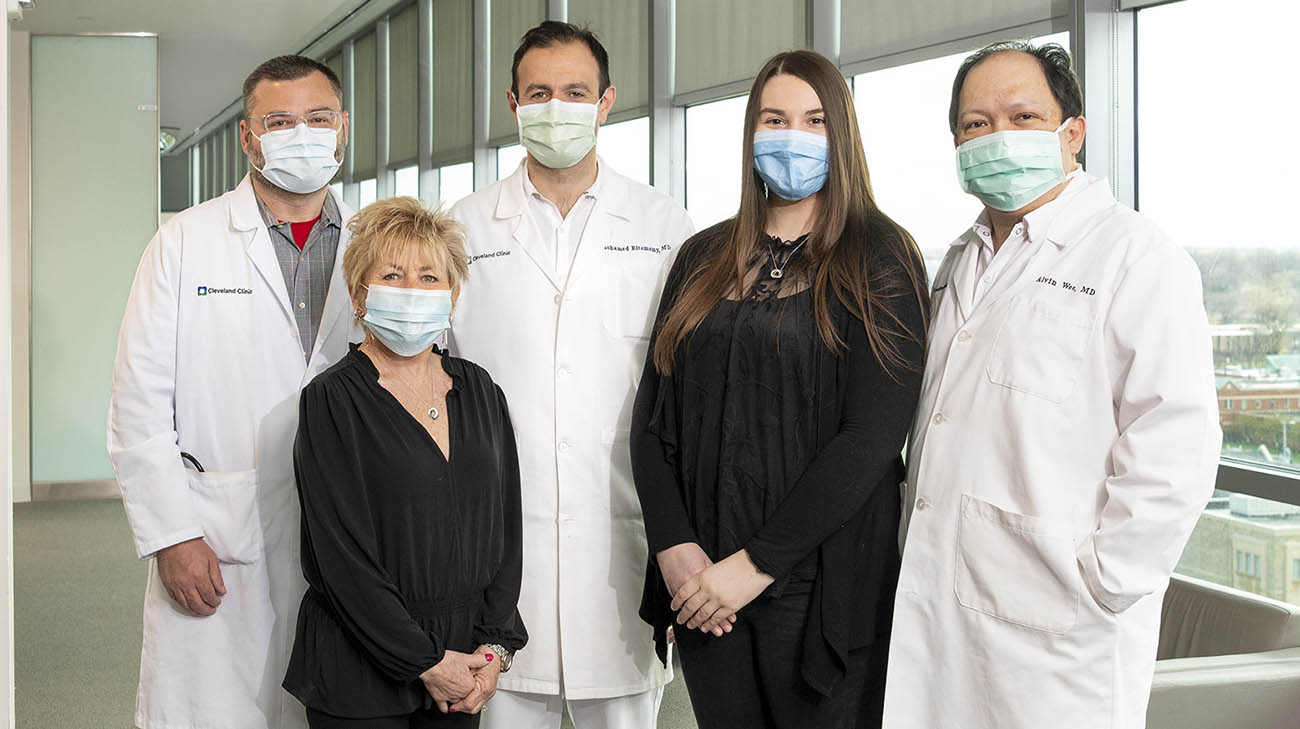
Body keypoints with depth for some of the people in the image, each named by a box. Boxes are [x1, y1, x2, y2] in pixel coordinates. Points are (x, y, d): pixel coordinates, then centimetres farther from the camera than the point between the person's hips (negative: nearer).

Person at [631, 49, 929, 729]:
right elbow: (653, 413, 7)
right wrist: (675, 547, -7)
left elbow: (871, 435, -11)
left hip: (821, 587, -3)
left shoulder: (880, 260, -3)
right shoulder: (703, 258, 11)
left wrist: (758, 561, -14)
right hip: (700, 582, 4)